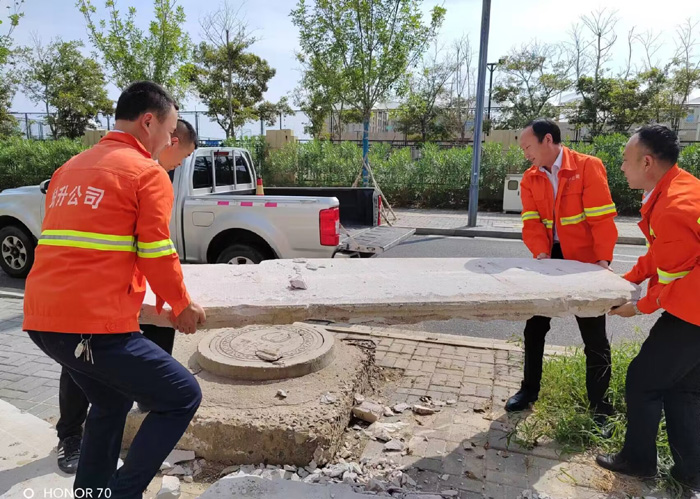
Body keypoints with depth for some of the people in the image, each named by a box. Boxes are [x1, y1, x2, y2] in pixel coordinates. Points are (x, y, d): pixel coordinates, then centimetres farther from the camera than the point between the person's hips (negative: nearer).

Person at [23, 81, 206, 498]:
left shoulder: (71, 168, 19)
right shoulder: (147, 172, -6)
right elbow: (158, 256, -9)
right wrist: (182, 307, 6)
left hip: (43, 319, 9)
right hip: (95, 326, -9)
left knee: (111, 402, 28)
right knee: (183, 397, 5)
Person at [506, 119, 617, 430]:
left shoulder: (588, 167, -12)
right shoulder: (530, 179, 2)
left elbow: (602, 218, -15)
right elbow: (532, 222, -6)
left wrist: (603, 260, -22)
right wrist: (541, 254, -22)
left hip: (584, 264, -4)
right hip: (549, 261, 5)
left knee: (594, 338, 6)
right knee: (535, 327, 12)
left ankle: (600, 407, 23)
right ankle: (529, 390, 30)